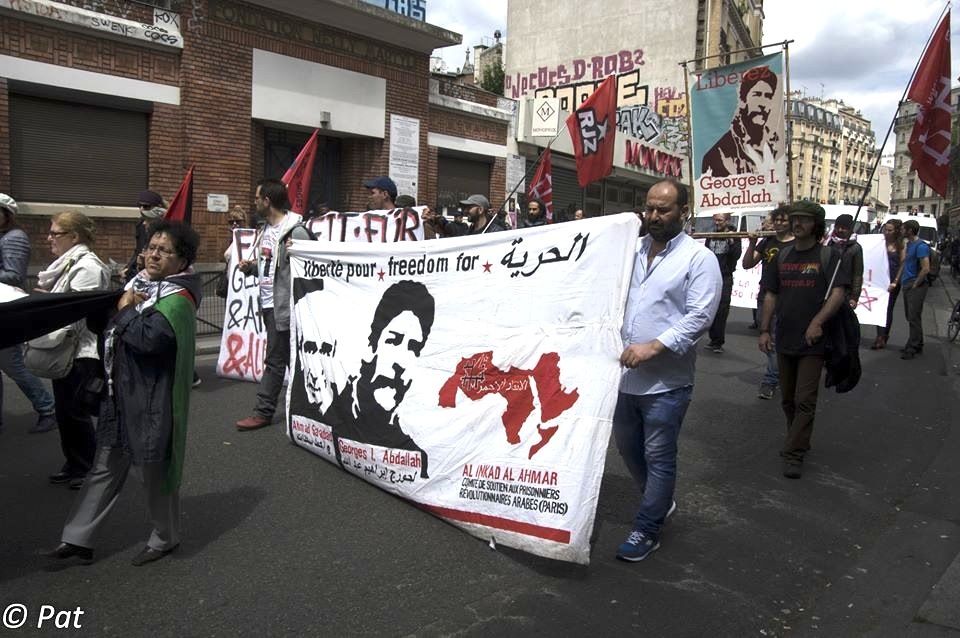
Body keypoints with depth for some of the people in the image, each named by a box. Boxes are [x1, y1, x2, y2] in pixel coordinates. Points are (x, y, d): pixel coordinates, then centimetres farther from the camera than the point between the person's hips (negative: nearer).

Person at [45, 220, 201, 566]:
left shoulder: (178, 299, -16)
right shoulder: (140, 283, 10)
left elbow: (149, 337, -31)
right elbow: (109, 324, 13)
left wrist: (125, 309, -15)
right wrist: (124, 305, -5)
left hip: (153, 401, -8)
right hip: (121, 395, 8)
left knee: (153, 472, 7)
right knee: (106, 467, 15)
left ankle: (165, 538, 27)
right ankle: (77, 538, 25)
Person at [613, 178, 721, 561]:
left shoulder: (699, 258, -7)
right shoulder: (633, 250, 10)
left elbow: (700, 317, -15)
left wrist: (653, 347, -21)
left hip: (666, 380, -6)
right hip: (626, 374, 7)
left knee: (658, 457, 4)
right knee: (627, 446, 20)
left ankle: (647, 530, 21)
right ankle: (660, 502, 42)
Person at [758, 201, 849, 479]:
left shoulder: (828, 256, -3)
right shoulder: (782, 256, 10)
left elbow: (838, 293, -13)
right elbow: (770, 295, 11)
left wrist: (817, 322, -25)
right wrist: (764, 330, 5)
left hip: (812, 342, -5)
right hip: (784, 340, 5)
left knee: (805, 401, -4)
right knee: (788, 399, 14)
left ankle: (794, 454, 1)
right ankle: (800, 441, 32)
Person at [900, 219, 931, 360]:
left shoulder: (920, 246, -16)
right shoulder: (908, 244, 13)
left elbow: (926, 269, -21)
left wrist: (915, 284, -16)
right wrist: (902, 280, 14)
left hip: (916, 286, -9)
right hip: (907, 285, 9)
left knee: (914, 318, -5)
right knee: (911, 317, 14)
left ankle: (913, 348, 0)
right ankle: (917, 345, 23)